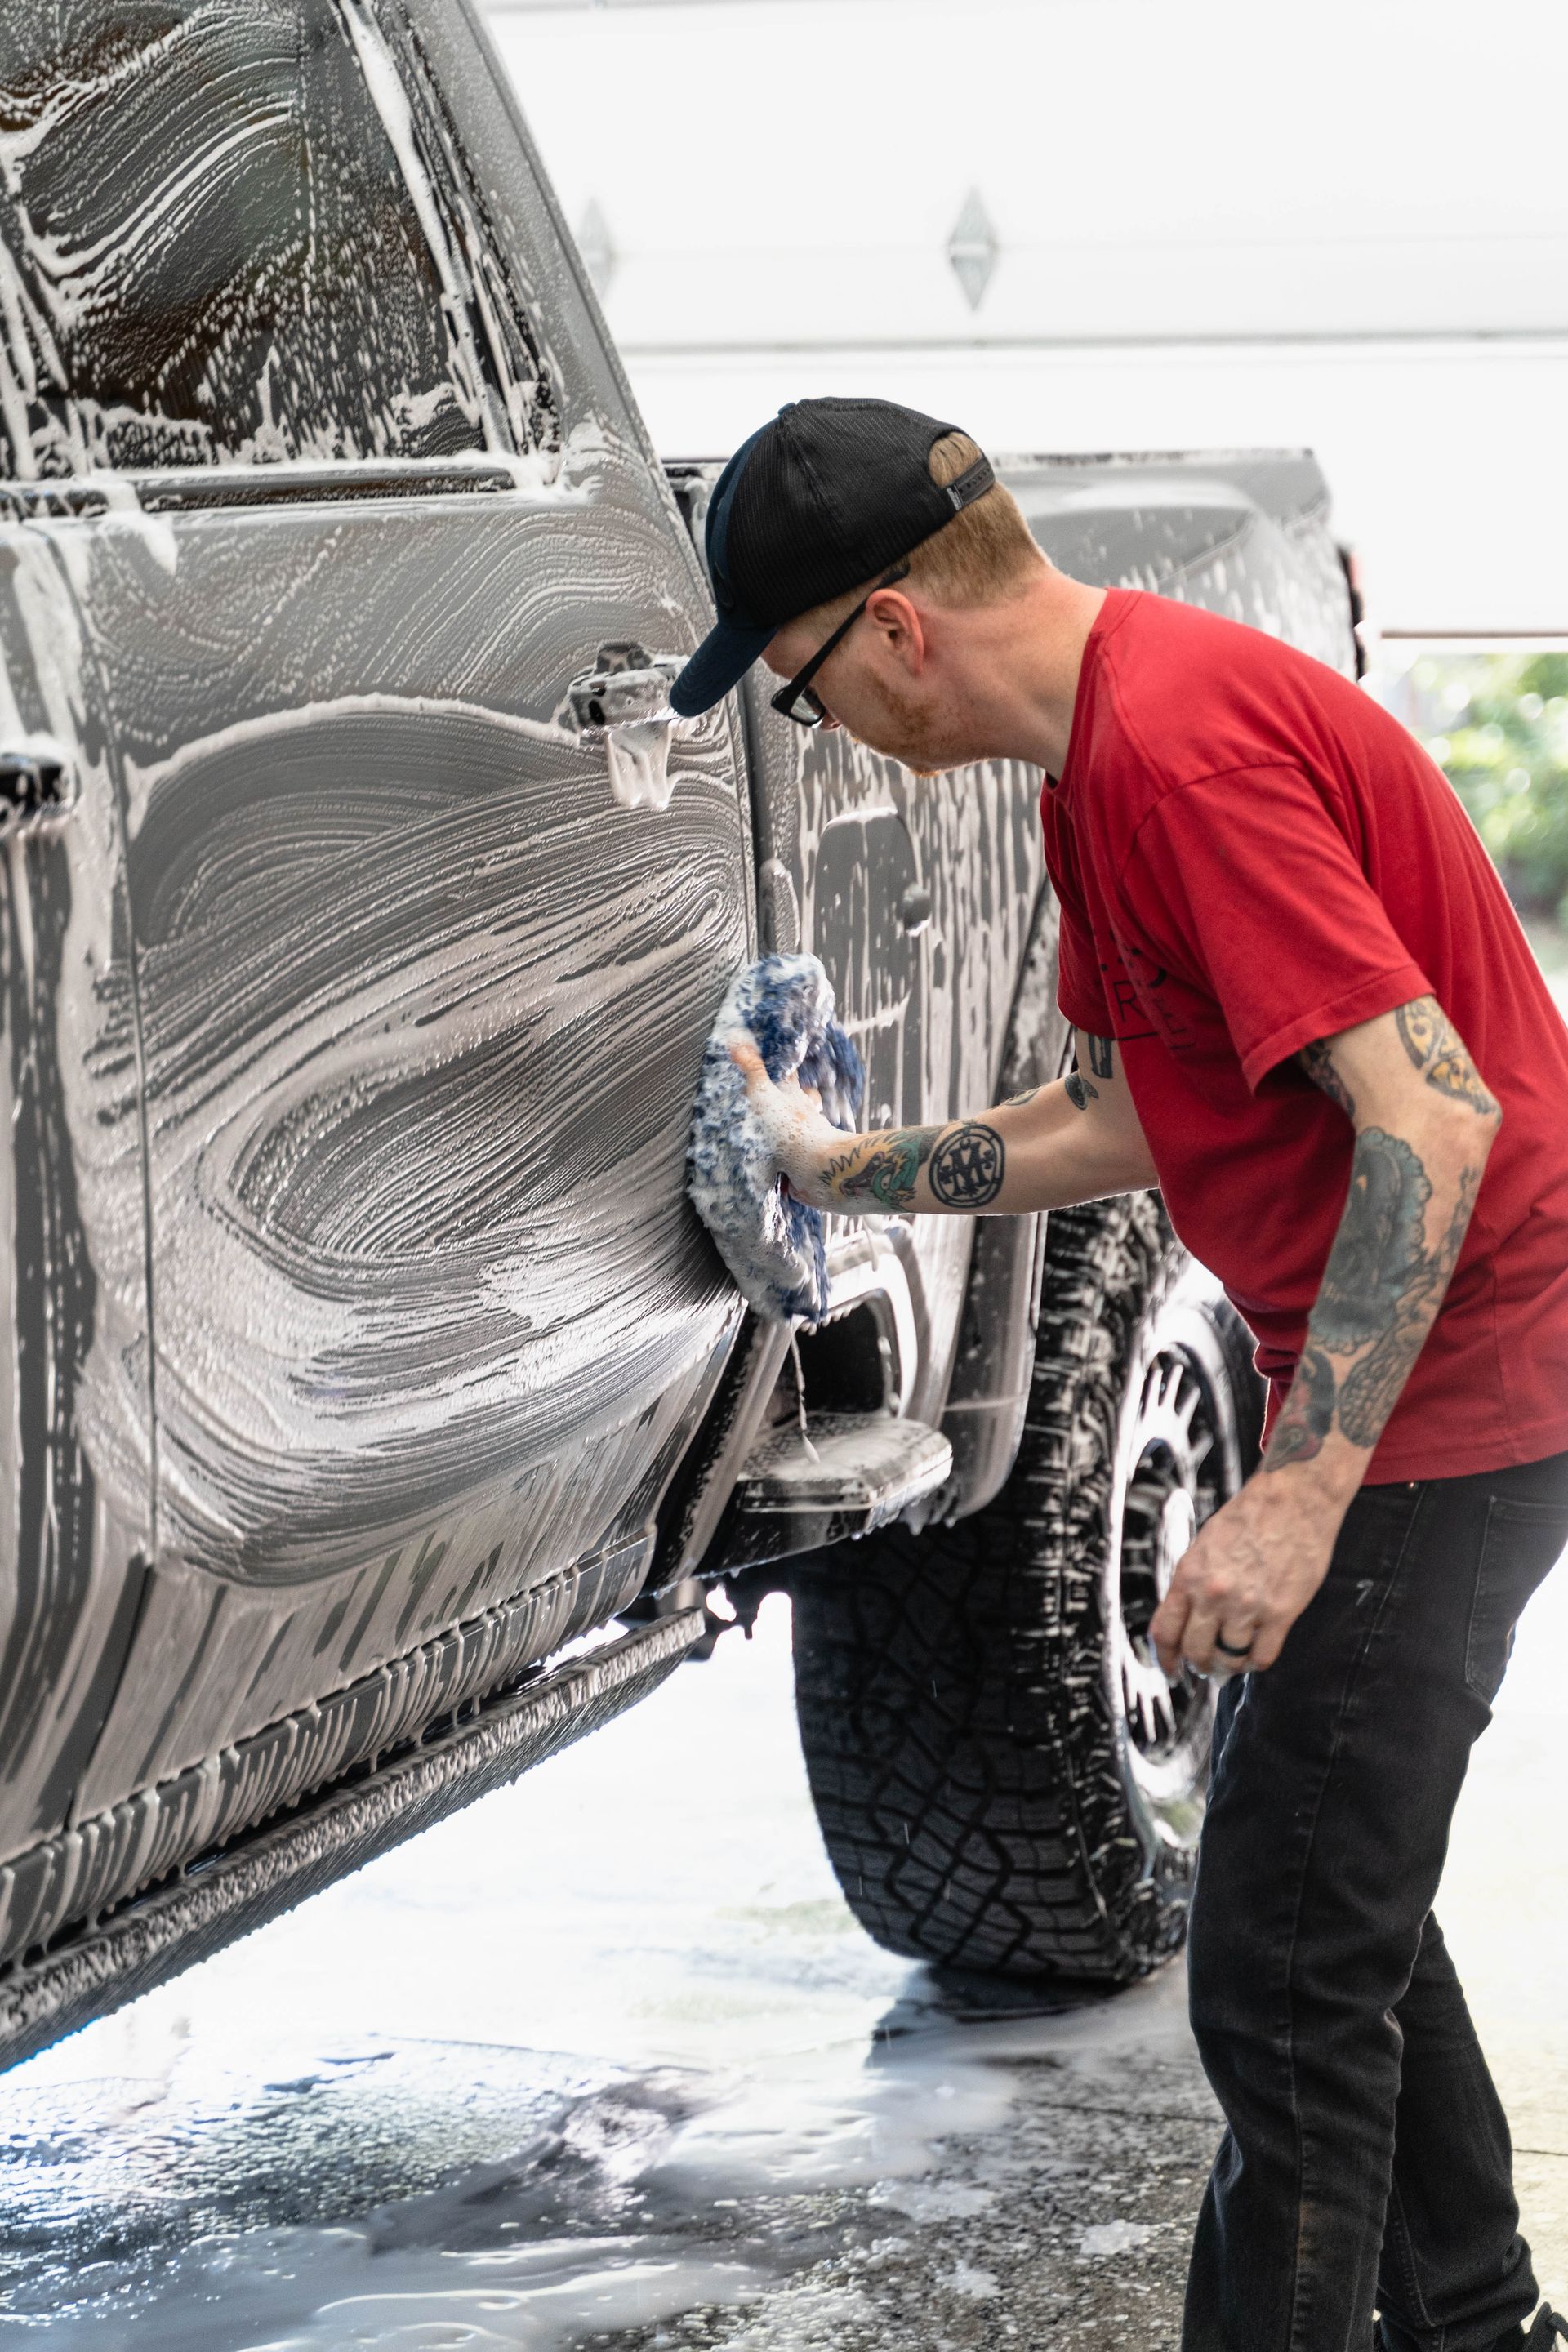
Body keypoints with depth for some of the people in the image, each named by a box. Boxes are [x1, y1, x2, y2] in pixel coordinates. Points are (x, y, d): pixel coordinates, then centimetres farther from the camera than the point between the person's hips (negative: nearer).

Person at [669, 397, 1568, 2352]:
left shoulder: (1180, 743, -23)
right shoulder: (1108, 747, 10)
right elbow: (1123, 1119, 19)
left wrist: (1301, 1492, -30)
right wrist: (840, 1167, 20)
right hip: (1378, 1381, 11)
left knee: (1279, 1971, -7)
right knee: (1336, 1894, 23)